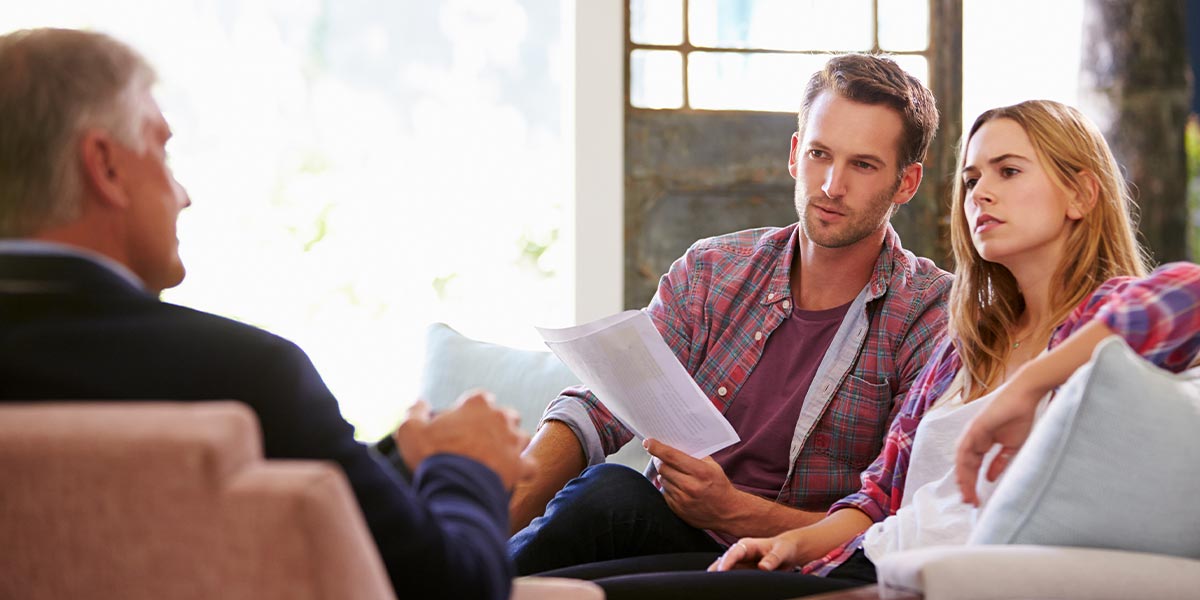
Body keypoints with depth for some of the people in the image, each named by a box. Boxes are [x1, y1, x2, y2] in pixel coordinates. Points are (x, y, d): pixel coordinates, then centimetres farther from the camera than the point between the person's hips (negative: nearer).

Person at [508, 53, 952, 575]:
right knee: (611, 487, -31)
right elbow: (596, 411, -3)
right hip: (666, 532, 3)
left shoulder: (933, 317, -4)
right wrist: (506, 510, -22)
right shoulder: (709, 272, 8)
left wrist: (734, 512, -23)